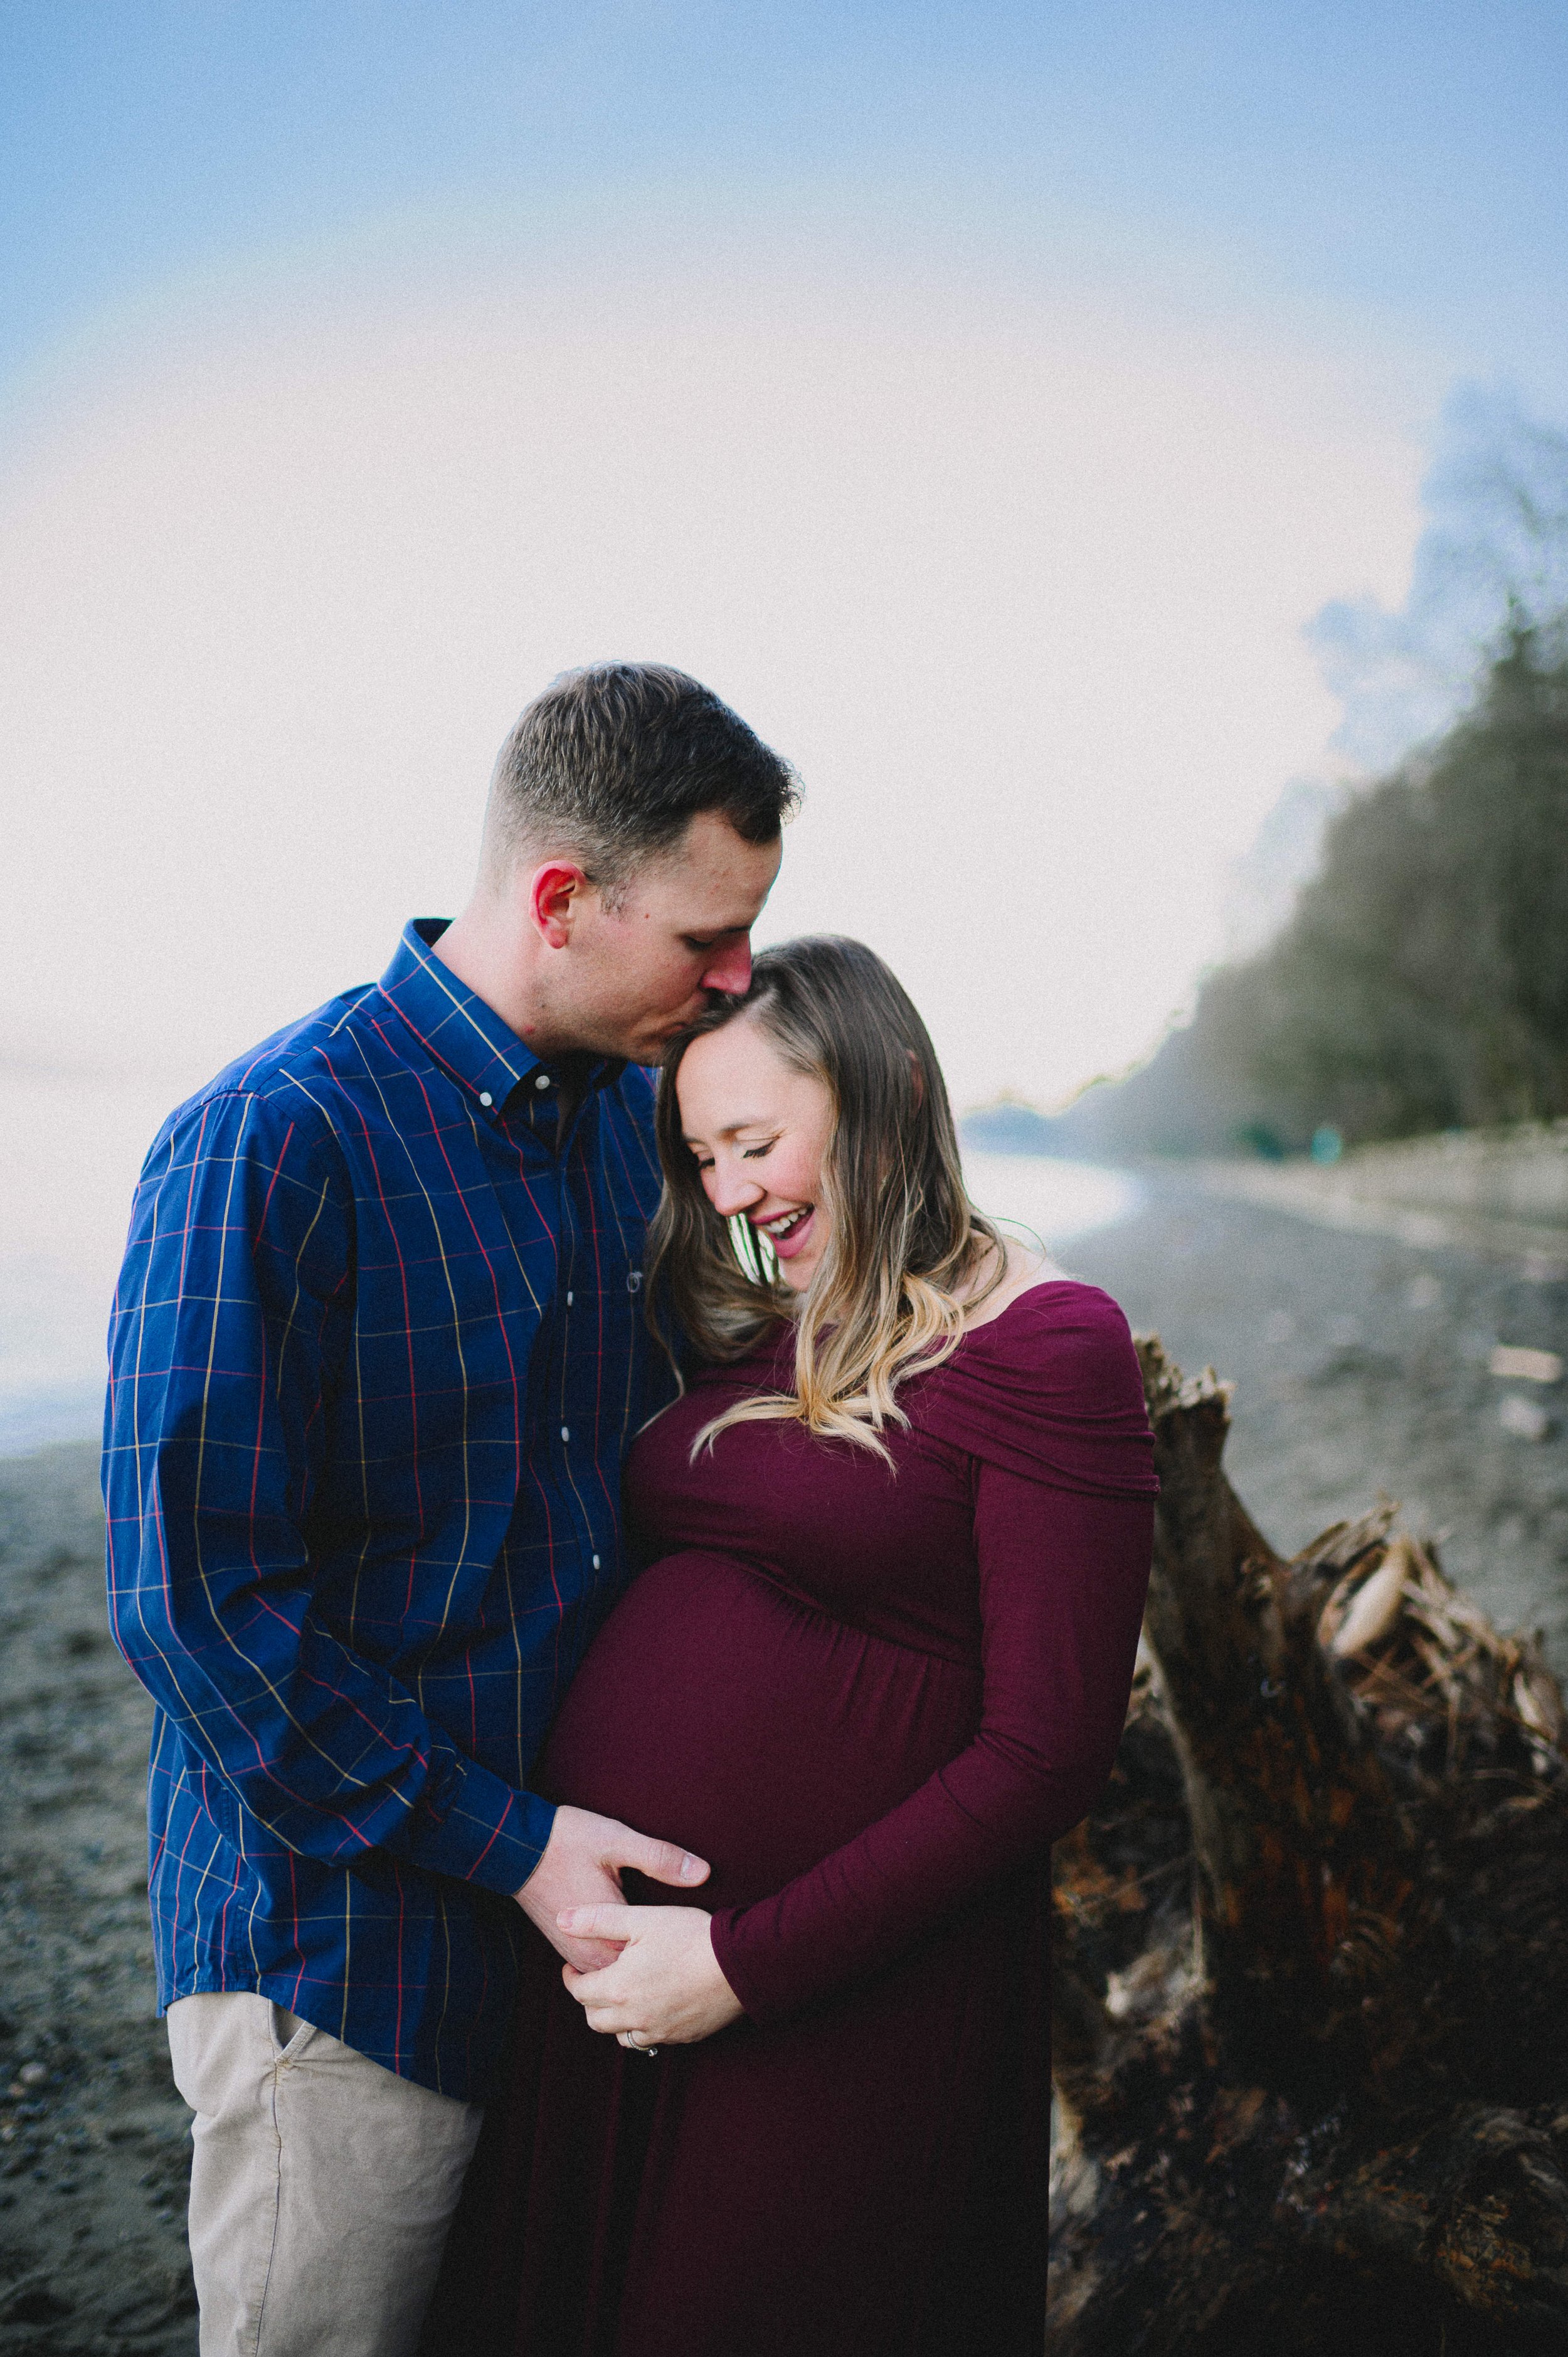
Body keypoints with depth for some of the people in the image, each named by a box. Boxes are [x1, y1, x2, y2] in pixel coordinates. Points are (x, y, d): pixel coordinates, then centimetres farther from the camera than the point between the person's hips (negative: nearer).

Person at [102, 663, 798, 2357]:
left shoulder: (631, 1109, 4)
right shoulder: (271, 1144, -19)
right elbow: (194, 1596, -20)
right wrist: (504, 1843, -18)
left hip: (583, 1874, 7)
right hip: (348, 1935, -6)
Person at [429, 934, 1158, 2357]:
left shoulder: (1047, 1347, -12)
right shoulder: (760, 1342, 9)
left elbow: (1045, 1754, -16)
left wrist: (749, 1961, -17)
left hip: (843, 2008, -6)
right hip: (602, 1941, 7)